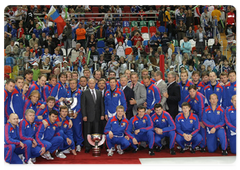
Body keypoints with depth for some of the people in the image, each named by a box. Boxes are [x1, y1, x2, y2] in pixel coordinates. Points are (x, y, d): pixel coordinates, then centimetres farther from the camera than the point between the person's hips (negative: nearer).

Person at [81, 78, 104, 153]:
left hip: (97, 116, 3)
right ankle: (87, 147, 10)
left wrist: (102, 114, 4)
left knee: (96, 132, 4)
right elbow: (83, 105, -3)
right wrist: (84, 115, -10)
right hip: (88, 116, -2)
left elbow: (101, 104, 11)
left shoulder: (99, 92, 11)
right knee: (87, 132, 2)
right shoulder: (84, 93, 1)